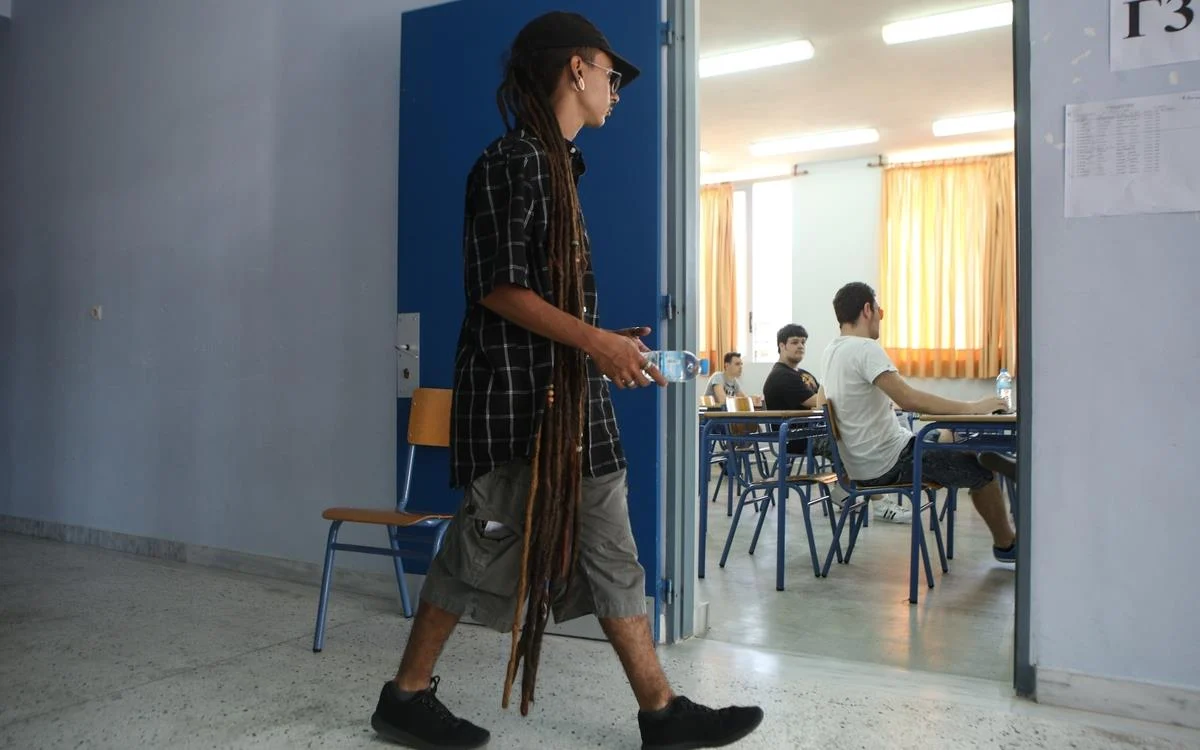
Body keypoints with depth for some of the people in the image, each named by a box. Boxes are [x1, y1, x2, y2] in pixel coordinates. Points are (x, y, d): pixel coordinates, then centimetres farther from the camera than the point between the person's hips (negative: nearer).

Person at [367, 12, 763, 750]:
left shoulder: (558, 163, 19)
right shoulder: (512, 159, -10)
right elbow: (498, 285, -18)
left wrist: (605, 343, 15)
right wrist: (593, 340, -23)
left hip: (568, 390, 9)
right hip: (514, 391, -9)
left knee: (610, 549, 8)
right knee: (485, 545, 1)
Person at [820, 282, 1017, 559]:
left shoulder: (833, 349, 7)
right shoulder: (864, 348, -22)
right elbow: (908, 399, -30)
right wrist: (972, 407, -23)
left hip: (862, 461, 10)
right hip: (885, 465, -10)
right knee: (980, 471, 3)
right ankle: (1006, 545, 26)